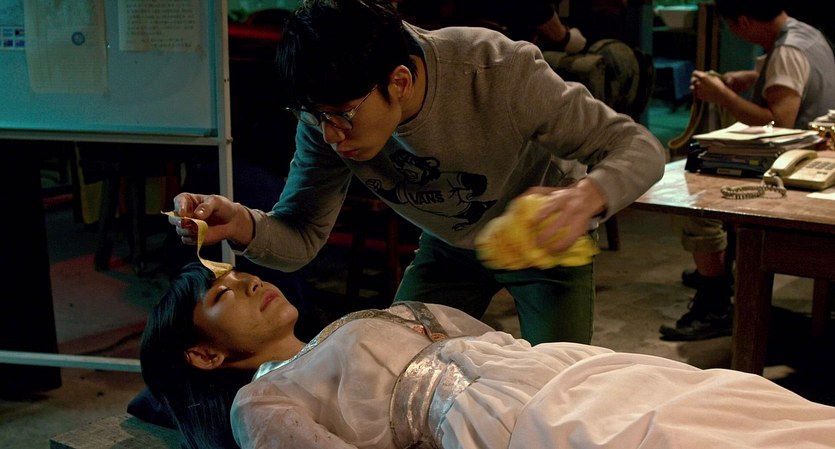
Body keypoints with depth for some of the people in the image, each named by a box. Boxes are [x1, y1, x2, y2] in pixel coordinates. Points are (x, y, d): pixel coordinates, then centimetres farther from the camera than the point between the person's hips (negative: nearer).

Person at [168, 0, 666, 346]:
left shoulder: (500, 72, -38)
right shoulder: (327, 118, -25)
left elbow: (640, 147, -31)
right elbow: (301, 237, -17)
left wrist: (588, 197, -55)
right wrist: (243, 225, -41)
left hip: (547, 239, -3)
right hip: (449, 248, 3)